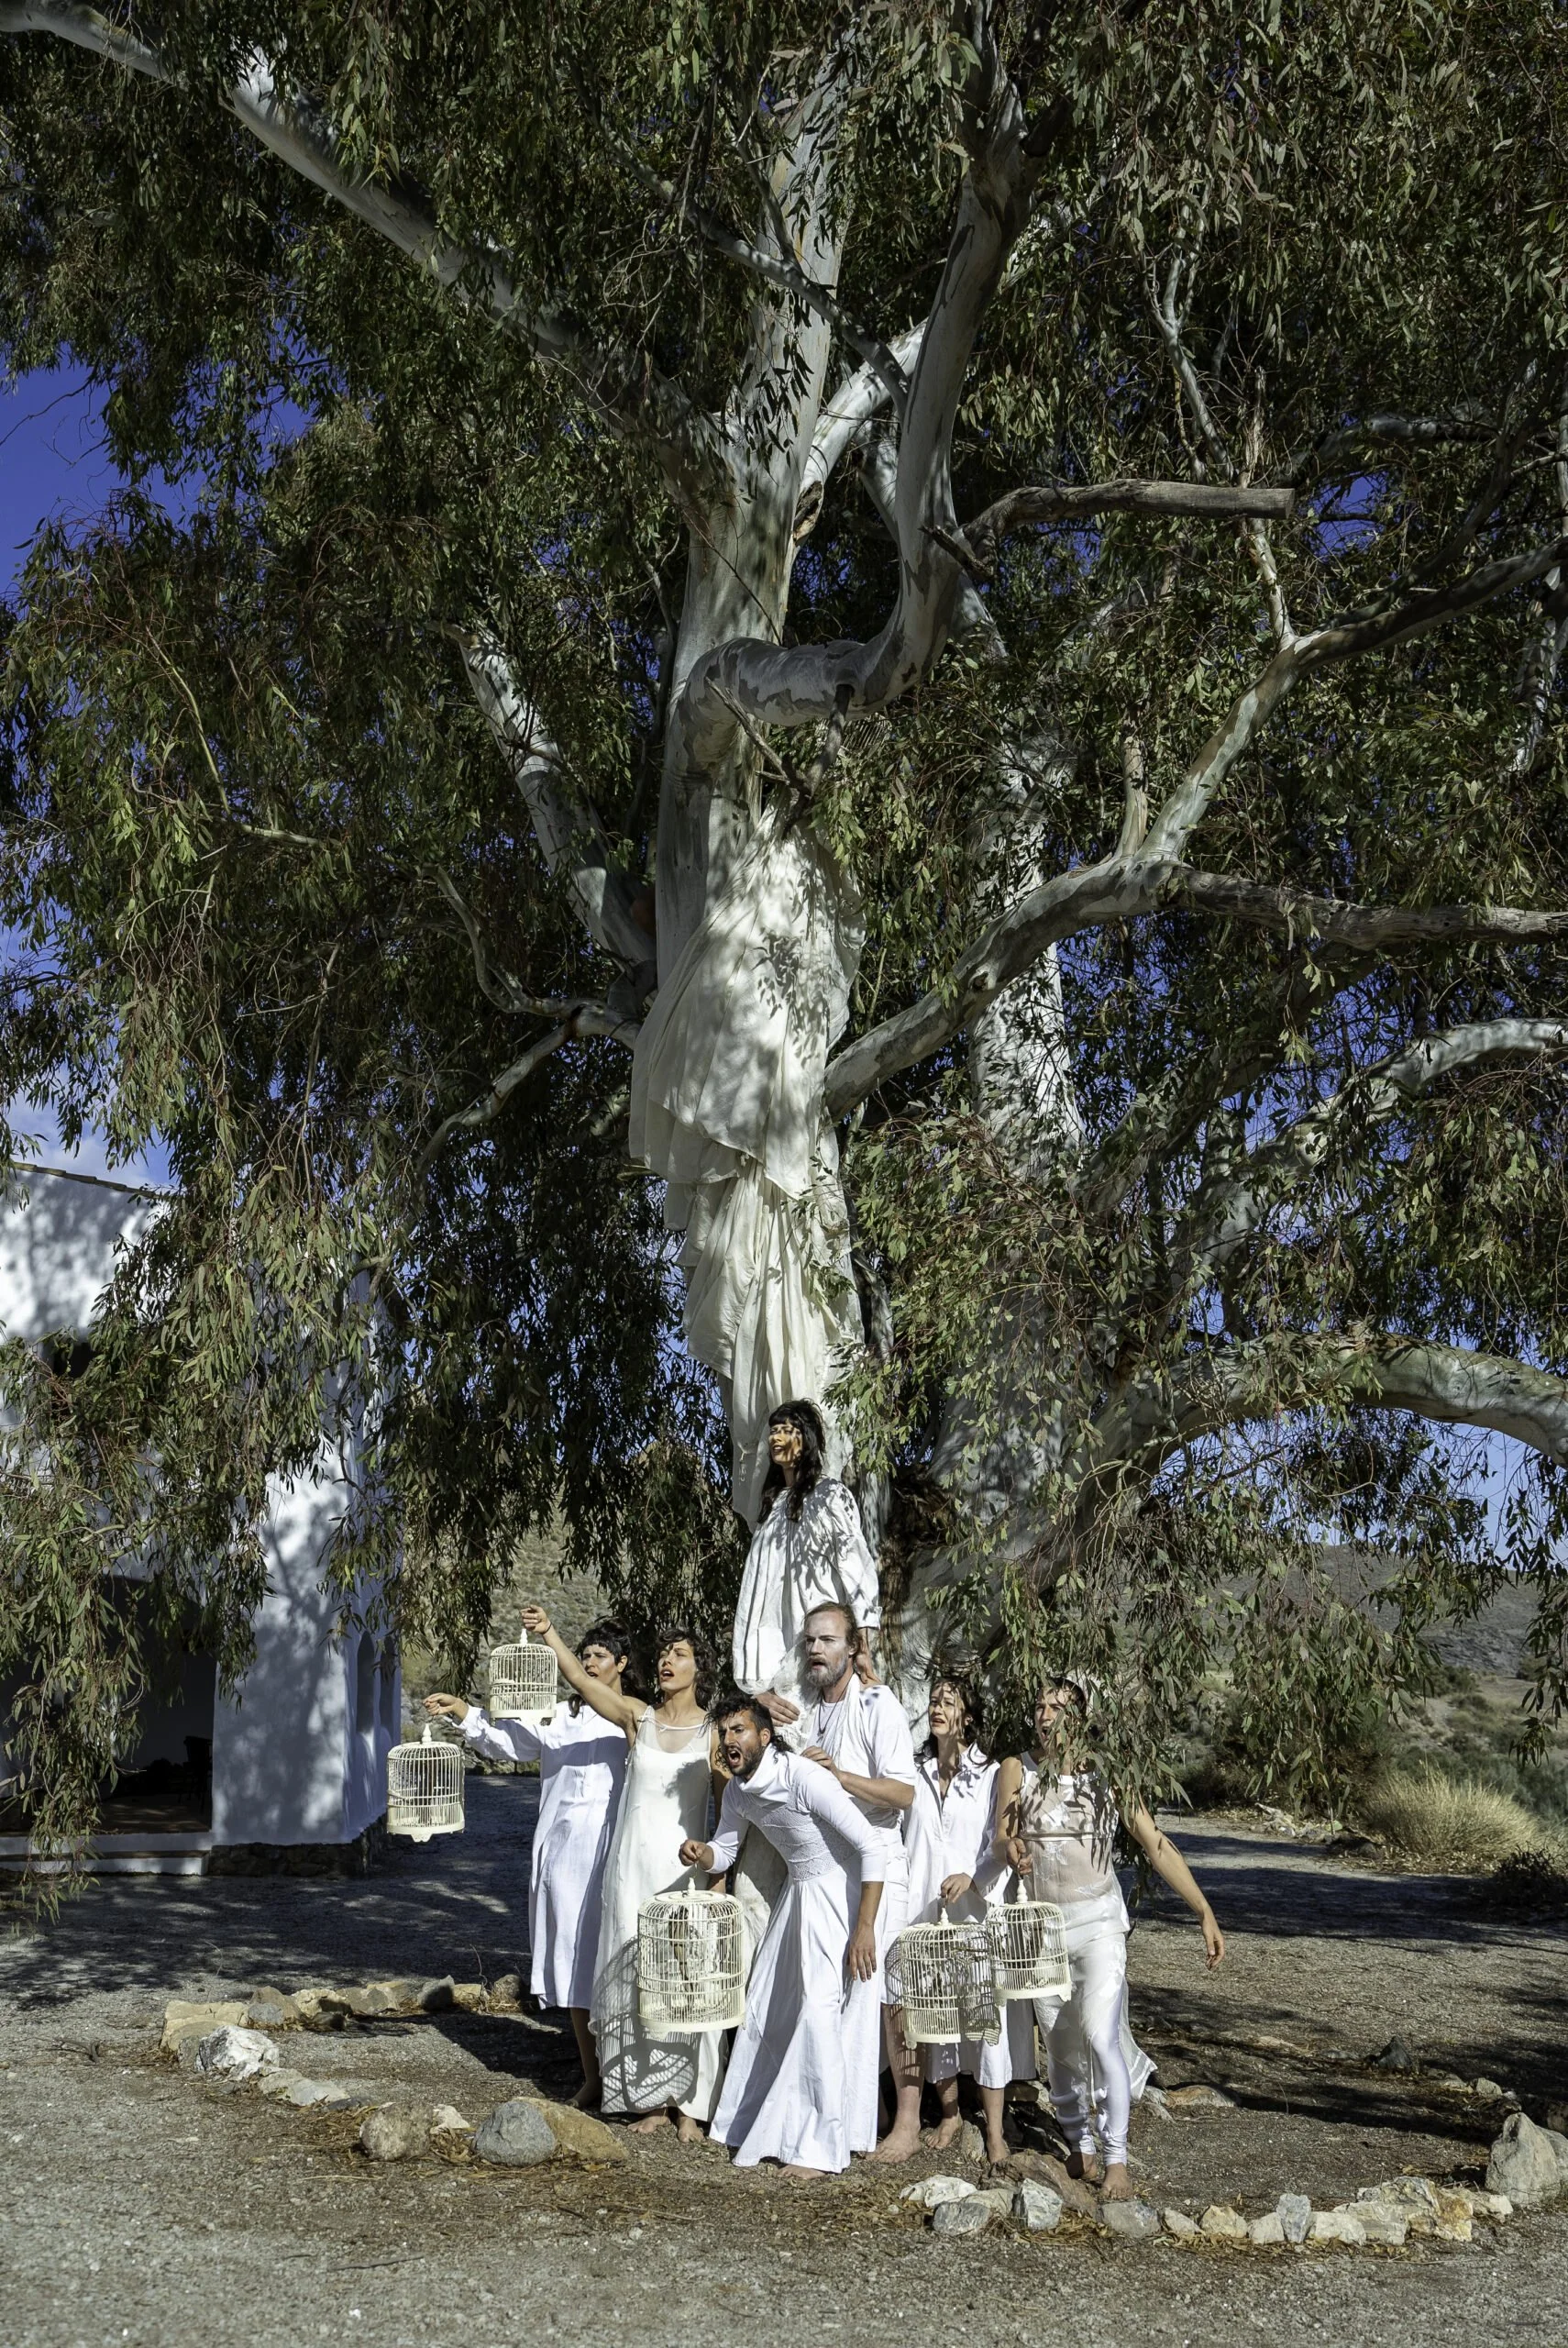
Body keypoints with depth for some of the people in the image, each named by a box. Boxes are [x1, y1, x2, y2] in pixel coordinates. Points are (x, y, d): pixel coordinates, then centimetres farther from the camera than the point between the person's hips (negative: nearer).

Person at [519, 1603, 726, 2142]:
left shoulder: (714, 1733, 0)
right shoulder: (637, 1716, 4)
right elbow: (581, 1680, -8)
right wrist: (547, 1634, -22)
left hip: (685, 1870, -2)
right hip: (631, 1867, 2)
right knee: (633, 1980, 4)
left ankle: (689, 2104, 5)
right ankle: (651, 2098, 15)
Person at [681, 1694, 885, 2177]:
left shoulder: (803, 1778, -26)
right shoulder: (737, 1791, -1)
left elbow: (871, 1847, -26)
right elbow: (725, 1852, 15)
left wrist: (864, 1928, -27)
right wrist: (701, 1854, -10)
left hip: (840, 1895, -8)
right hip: (798, 1894, 9)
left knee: (818, 2014, -15)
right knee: (764, 2010, 11)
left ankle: (820, 2150, -7)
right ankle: (753, 2124, 27)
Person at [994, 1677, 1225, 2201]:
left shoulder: (1107, 1775, -3)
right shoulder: (1018, 1770, -2)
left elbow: (1157, 1846, -2)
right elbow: (1001, 1839, -12)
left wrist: (1205, 1912, -6)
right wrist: (1011, 1849, -38)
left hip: (1097, 1921, -2)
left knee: (1101, 2038, -15)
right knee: (1060, 2048, 8)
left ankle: (1116, 2158, -8)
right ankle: (1081, 2145, 25)